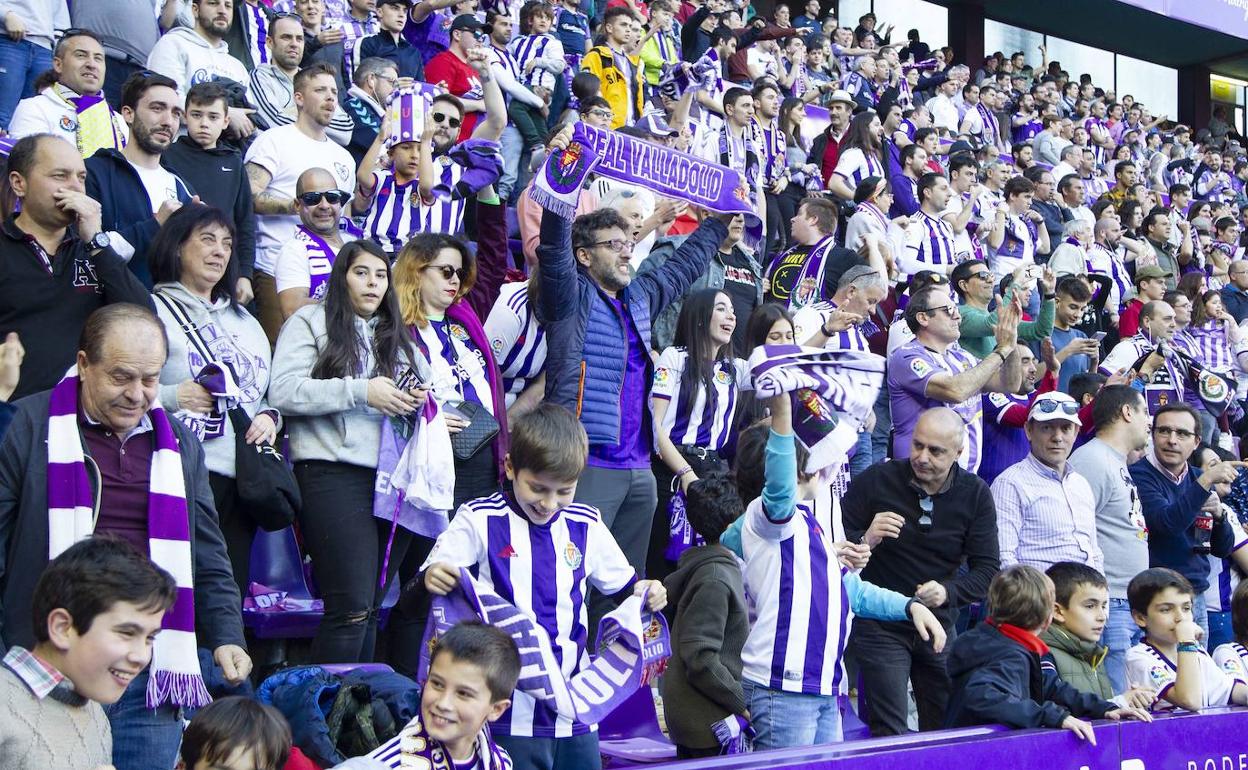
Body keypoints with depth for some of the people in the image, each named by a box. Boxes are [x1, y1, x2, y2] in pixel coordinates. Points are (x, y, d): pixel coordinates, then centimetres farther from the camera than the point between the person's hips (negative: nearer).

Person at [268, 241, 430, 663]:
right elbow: (283, 391, -8)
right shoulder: (311, 322, 5)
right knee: (351, 607, -13)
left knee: (371, 607, 10)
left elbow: (426, 385, 26)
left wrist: (421, 399, 2)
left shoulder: (397, 335, 22)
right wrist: (361, 392, -13)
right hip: (334, 474, -6)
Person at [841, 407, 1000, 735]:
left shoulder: (976, 495, -2)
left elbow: (988, 570, -5)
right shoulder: (876, 480, -9)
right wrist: (865, 540, -26)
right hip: (879, 625, -3)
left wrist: (947, 591, -23)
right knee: (889, 732, -10)